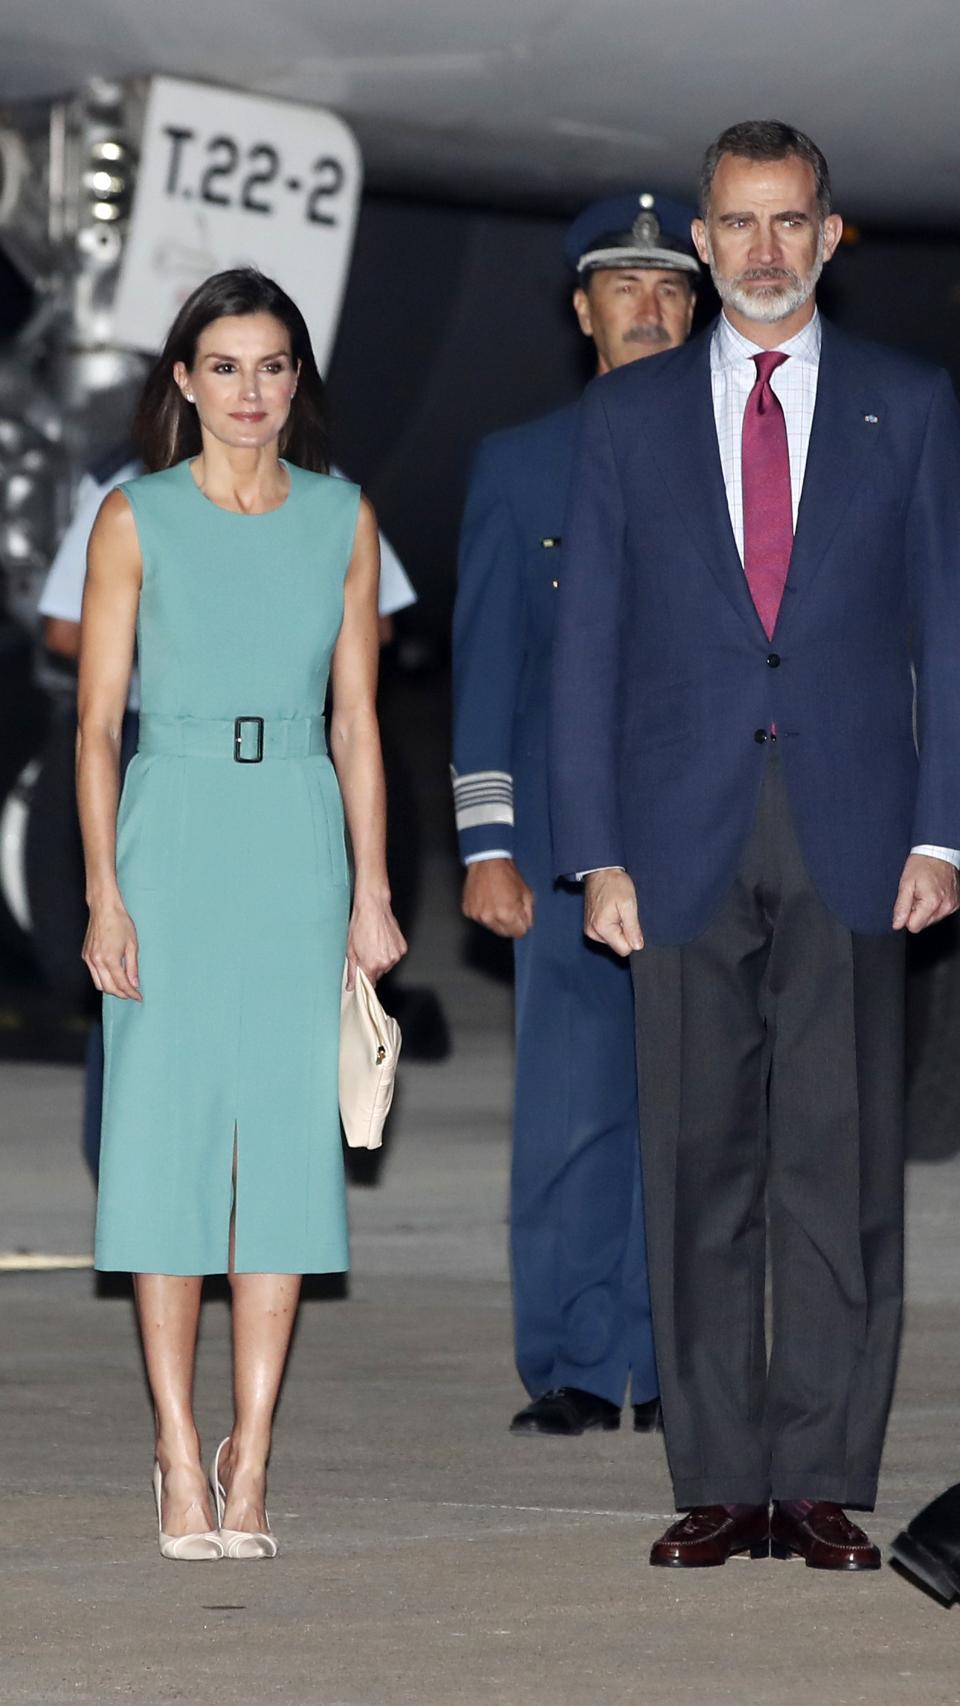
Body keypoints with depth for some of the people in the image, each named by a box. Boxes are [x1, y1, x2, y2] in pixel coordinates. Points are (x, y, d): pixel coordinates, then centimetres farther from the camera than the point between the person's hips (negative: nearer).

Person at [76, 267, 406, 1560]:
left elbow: (356, 722, 9)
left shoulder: (343, 517, 8)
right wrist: (105, 894, -9)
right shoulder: (137, 519, 1)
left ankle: (250, 1458, 4)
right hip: (170, 833, -2)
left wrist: (372, 891, 3)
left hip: (299, 839, 2)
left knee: (287, 1132, 0)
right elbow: (97, 724, 0)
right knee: (169, 1131, -3)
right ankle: (181, 1458, 0)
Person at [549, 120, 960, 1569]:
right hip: (687, 840, 1)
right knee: (699, 1167, 1)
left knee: (842, 1164, -2)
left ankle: (824, 1482, 3)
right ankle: (719, 1483, 6)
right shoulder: (629, 416, 9)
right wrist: (597, 853, -1)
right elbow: (588, 643, 7)